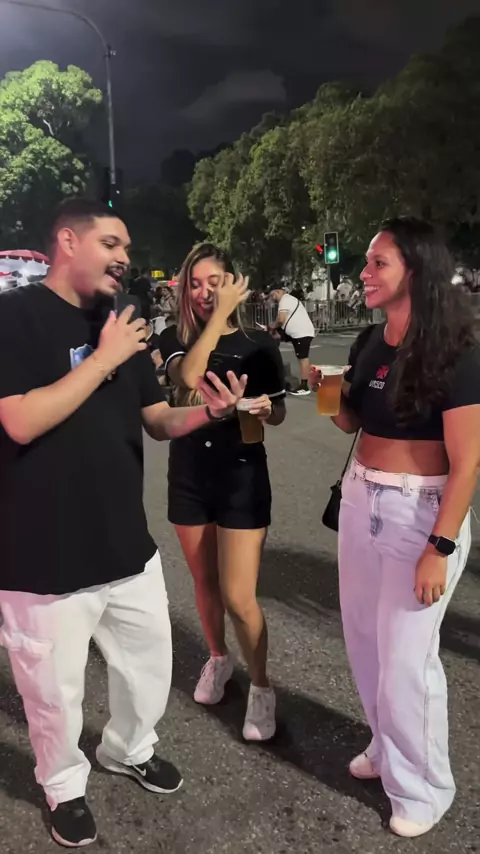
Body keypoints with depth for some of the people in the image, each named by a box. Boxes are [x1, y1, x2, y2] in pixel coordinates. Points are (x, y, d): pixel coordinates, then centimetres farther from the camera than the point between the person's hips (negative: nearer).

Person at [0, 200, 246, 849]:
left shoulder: (119, 325, 8)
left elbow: (156, 419, 11)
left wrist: (209, 412, -10)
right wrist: (103, 359, -21)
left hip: (127, 545, 7)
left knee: (150, 663, 22)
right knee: (56, 690, 14)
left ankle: (130, 749, 51)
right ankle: (65, 786, 43)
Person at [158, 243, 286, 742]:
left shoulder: (257, 343, -3)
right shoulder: (175, 340, -1)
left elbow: (278, 414, 5)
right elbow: (188, 376, -25)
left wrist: (265, 408, -18)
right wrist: (219, 316, -21)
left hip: (242, 474, -2)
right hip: (188, 473, 3)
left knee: (238, 596, -4)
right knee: (204, 582, 18)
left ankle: (261, 687, 19)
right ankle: (218, 658, 43)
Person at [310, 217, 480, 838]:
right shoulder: (368, 343, 5)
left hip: (421, 511, -7)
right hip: (360, 499, 7)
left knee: (405, 655, 3)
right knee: (365, 639, 18)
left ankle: (422, 787, 27)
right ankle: (386, 746, 42)